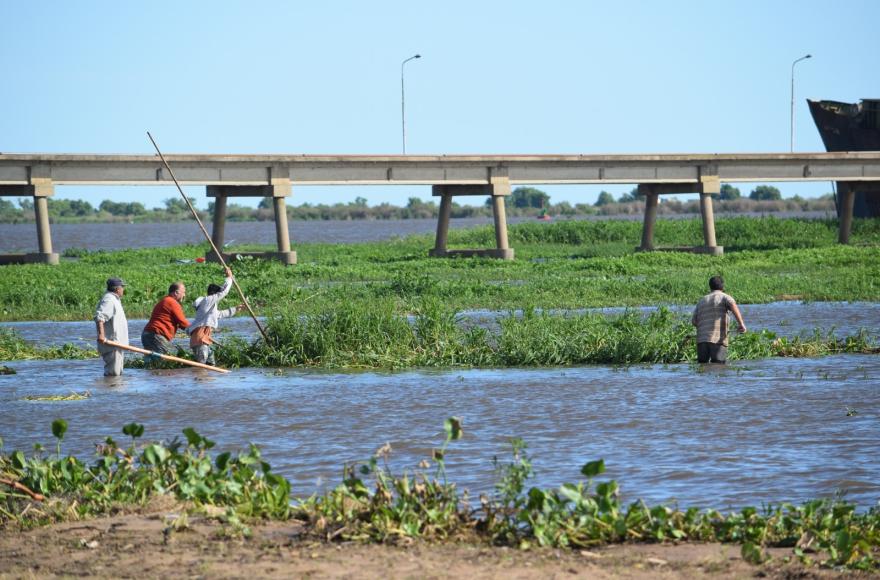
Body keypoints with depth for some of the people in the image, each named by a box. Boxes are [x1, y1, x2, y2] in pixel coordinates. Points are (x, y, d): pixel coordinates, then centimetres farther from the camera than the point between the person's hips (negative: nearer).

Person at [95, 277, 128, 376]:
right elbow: (99, 317, -27)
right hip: (111, 344, -11)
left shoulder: (115, 300, 20)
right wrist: (101, 334, -37)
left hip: (117, 344, 11)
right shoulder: (109, 300, -14)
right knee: (113, 373, -15)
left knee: (118, 372, 14)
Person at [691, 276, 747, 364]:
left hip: (701, 339, 4)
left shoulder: (701, 301, 23)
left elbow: (694, 321, 18)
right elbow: (732, 305, -16)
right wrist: (741, 323, -21)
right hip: (718, 339, -4)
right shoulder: (724, 297, 7)